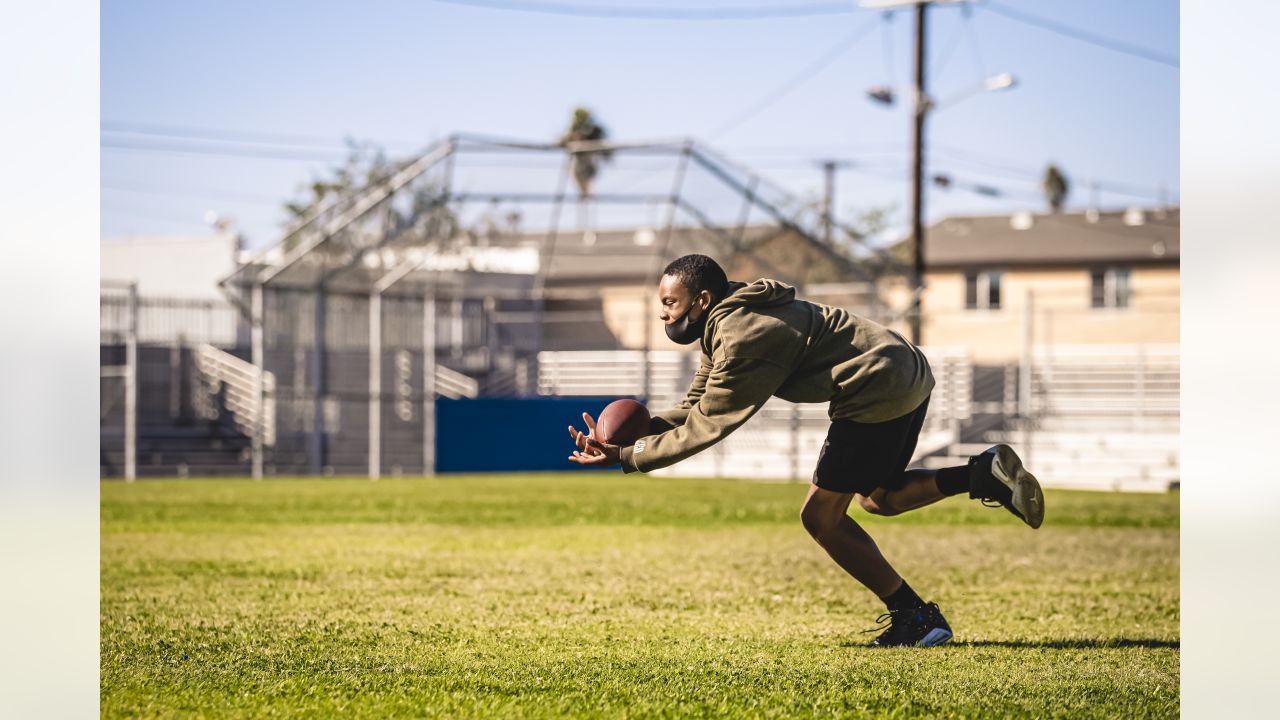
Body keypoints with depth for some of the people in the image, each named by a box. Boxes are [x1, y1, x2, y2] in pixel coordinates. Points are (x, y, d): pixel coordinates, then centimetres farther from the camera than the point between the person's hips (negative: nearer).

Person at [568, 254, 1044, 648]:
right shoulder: (731, 321, 13)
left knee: (821, 517, -2)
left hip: (879, 391, -11)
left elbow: (703, 429, -16)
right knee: (876, 498, 27)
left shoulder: (742, 338, -19)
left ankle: (915, 618, 1)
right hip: (908, 376, 11)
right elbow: (695, 405, 15)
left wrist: (626, 458, -12)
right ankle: (984, 473, 13)